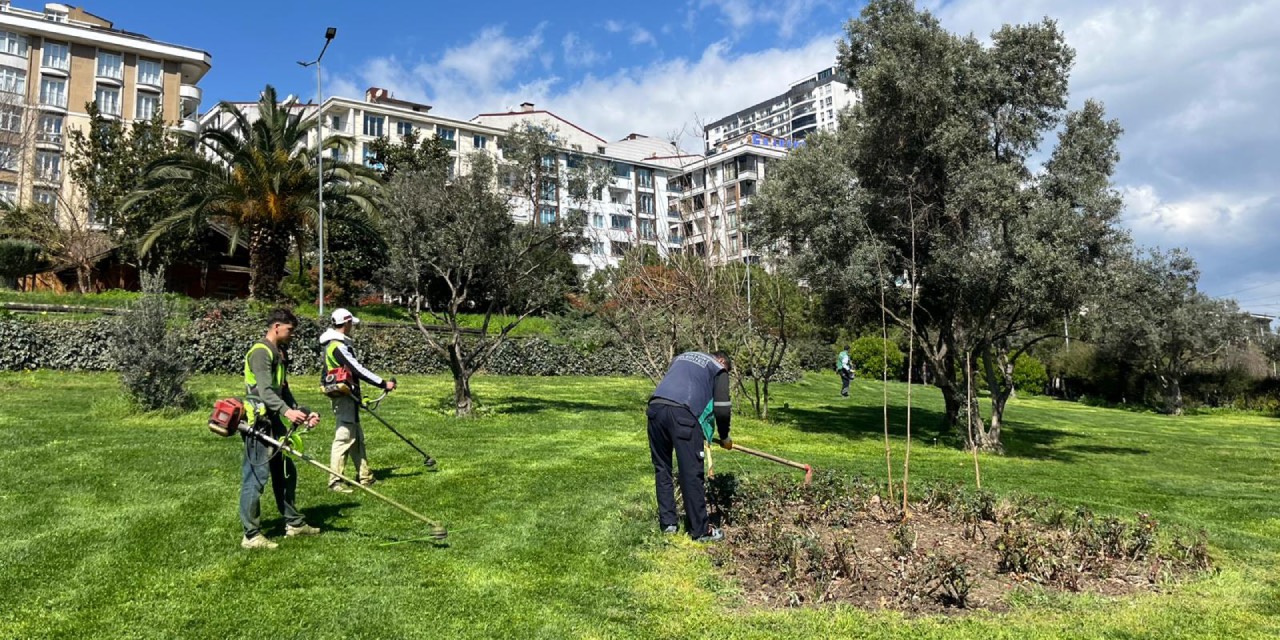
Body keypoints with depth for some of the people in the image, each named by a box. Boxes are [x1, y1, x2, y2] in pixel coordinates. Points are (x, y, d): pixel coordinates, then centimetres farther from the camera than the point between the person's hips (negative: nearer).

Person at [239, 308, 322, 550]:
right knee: (256, 478, -5)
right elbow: (265, 391, -26)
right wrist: (287, 411, -38)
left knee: (286, 473, 16)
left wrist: (303, 413, 12)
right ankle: (251, 536, 3)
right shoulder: (261, 352, -14)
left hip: (273, 423, 10)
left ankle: (294, 523, 28)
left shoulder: (279, 354, 17)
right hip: (259, 423, -10)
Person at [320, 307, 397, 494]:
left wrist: (357, 394, 25)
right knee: (344, 437, -8)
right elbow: (358, 370, -21)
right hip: (344, 397, -11)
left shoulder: (334, 344, 15)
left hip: (347, 397, 11)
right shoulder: (338, 346, -17)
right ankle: (335, 481, -4)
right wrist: (383, 384, -17)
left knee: (357, 437, 14)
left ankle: (364, 476, 21)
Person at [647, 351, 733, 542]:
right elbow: (722, 410, 9)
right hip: (681, 413, -5)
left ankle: (667, 522, 23)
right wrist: (724, 437, 26)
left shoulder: (682, 357, 34)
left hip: (655, 407, 6)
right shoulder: (718, 369, 18)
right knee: (692, 474, 3)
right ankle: (700, 530, 11)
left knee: (662, 468, 17)